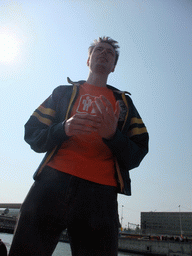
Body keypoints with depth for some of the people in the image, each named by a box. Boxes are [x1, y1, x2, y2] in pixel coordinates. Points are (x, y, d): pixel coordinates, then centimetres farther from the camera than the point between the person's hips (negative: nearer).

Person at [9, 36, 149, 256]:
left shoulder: (124, 102, 19)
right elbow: (32, 135, 11)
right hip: (53, 182, 0)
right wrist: (64, 129, -10)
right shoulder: (63, 92, 19)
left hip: (100, 193, 1)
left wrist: (113, 135, -11)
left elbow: (136, 156, 11)